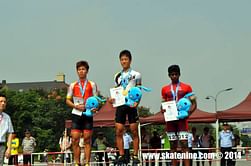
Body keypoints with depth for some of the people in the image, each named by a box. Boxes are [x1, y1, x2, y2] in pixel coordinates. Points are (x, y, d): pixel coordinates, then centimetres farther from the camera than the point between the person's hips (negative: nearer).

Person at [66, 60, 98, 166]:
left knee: (87, 140, -1)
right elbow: (68, 100, 11)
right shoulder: (73, 85, 12)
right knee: (75, 140, -5)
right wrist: (76, 106, -7)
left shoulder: (92, 85, 9)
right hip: (76, 114, 1)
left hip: (88, 114, -1)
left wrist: (95, 108, -14)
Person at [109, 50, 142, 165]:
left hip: (131, 105, -4)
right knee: (119, 131, -2)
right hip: (120, 105, 4)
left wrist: (136, 102, -15)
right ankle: (121, 155, 3)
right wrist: (112, 99, -2)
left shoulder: (136, 75, 3)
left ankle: (135, 155, 1)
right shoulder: (117, 76, 15)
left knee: (134, 131, -2)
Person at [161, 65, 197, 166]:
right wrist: (163, 110, -4)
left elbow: (194, 104, 6)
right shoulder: (165, 89, 14)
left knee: (184, 144, -11)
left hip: (182, 118, -3)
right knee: (173, 145, 5)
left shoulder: (186, 87, 7)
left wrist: (189, 112, -12)